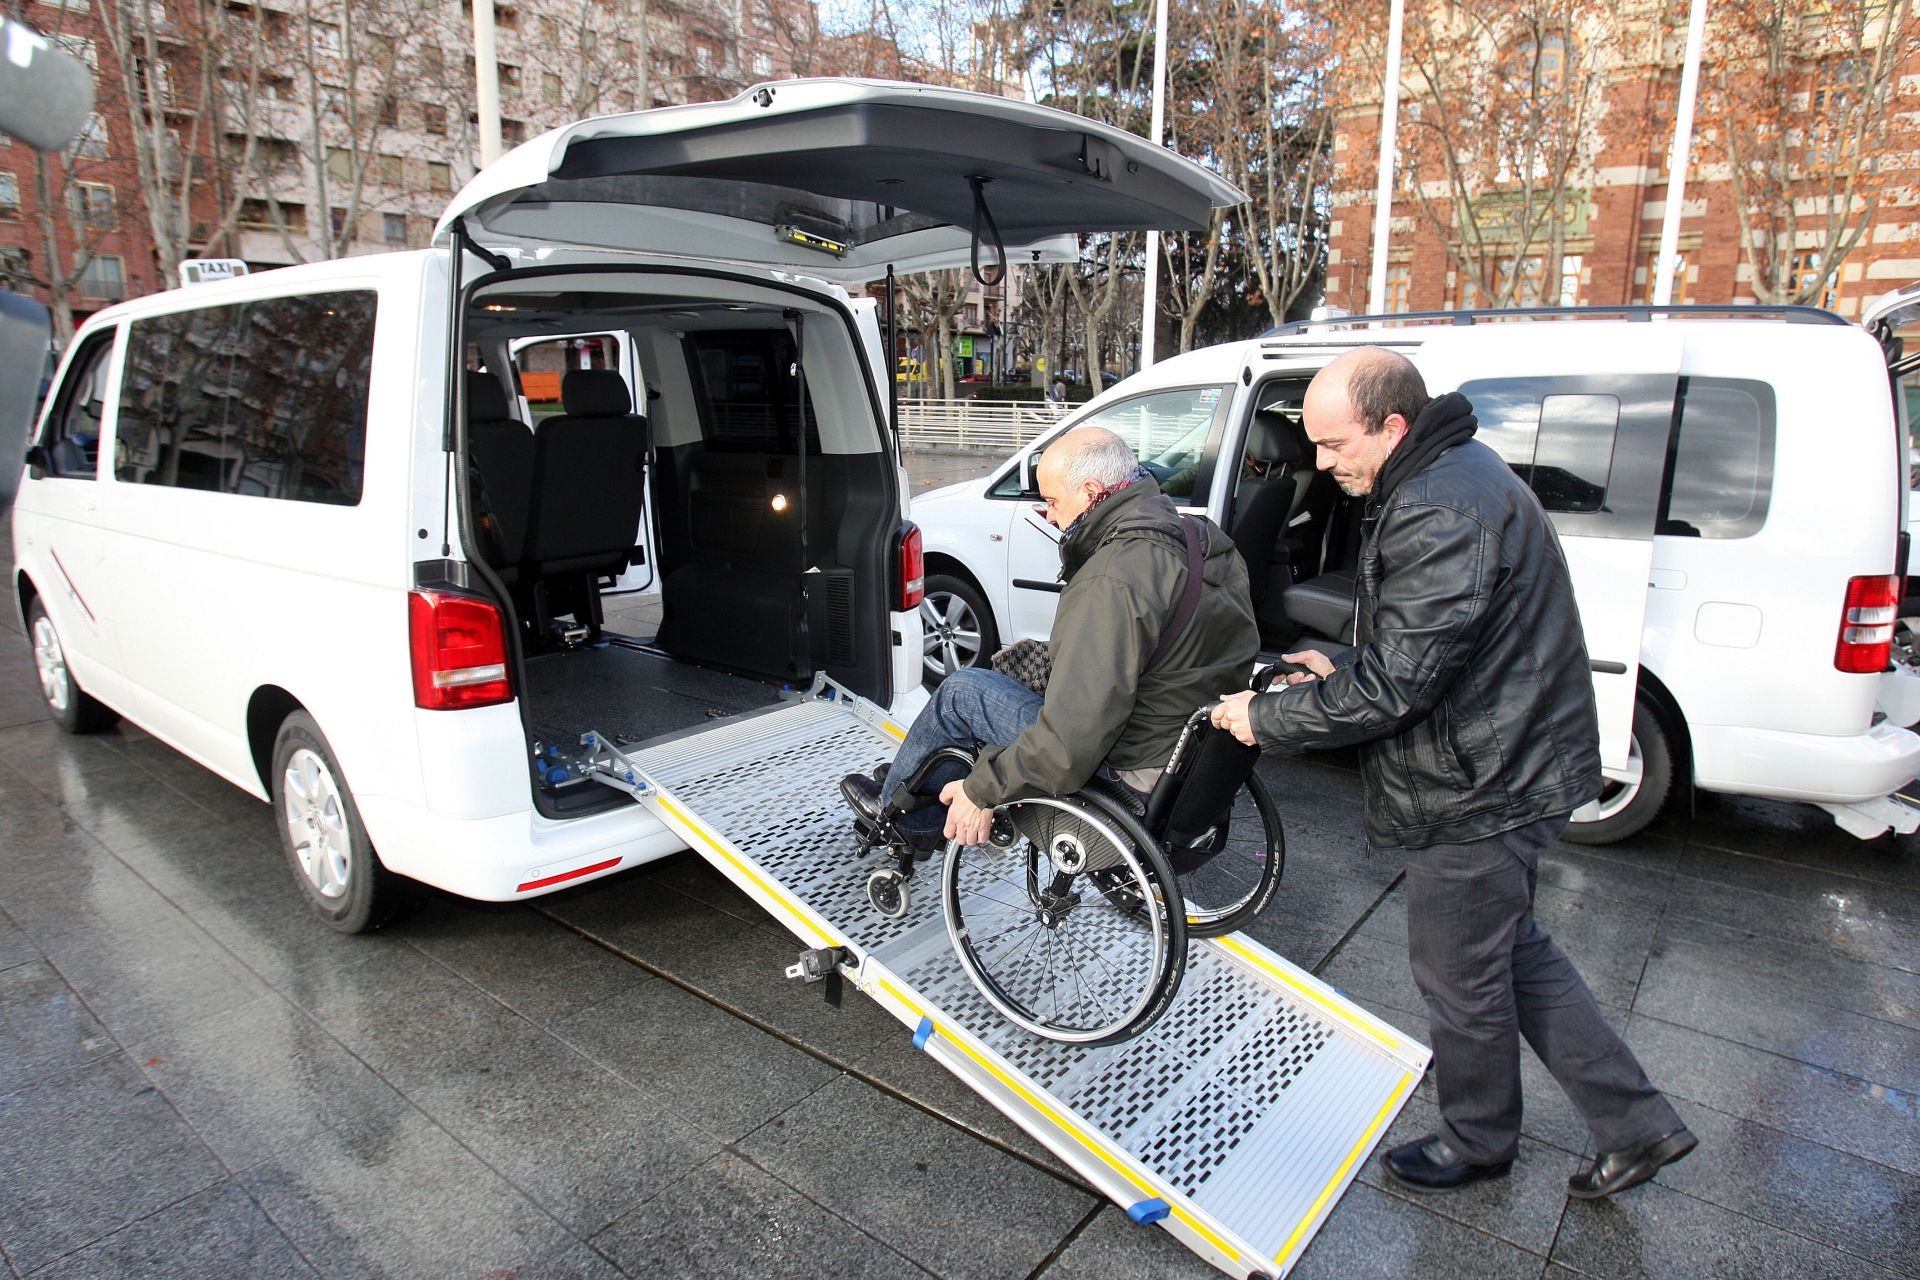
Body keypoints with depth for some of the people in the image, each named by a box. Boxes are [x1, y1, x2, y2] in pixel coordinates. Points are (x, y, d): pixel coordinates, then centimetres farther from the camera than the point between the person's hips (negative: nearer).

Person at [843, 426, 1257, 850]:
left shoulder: (1111, 584, -28)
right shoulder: (1207, 541, 2)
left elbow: (1072, 742, -32)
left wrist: (982, 792, -16)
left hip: (1132, 779, -9)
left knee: (961, 692, 1)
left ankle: (894, 808, 29)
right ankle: (920, 824, 34)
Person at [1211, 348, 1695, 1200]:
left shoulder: (1443, 515, -28)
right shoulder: (1453, 473, 8)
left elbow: (1392, 688, -29)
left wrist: (1265, 716, -18)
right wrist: (1345, 669, 6)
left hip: (1481, 793, -10)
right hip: (1508, 770, 10)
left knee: (1457, 973, 11)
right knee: (1513, 951, 23)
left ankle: (1478, 1141, 36)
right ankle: (1634, 1123, 36)